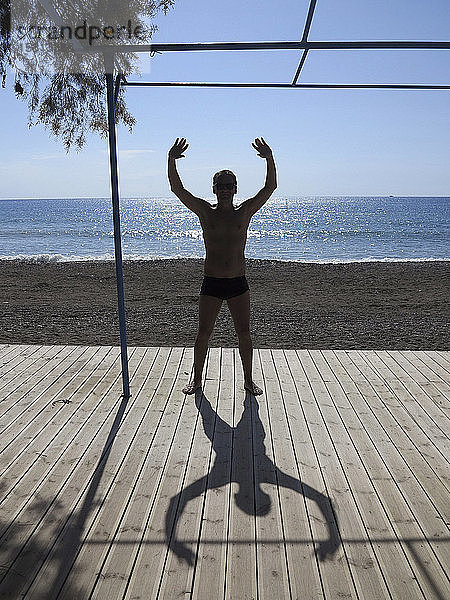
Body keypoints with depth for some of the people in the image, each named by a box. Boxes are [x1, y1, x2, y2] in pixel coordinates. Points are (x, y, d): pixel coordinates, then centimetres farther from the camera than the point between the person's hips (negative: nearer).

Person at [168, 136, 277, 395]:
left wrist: (270, 158, -15)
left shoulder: (245, 212, 4)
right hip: (211, 283, 0)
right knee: (203, 333, 5)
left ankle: (248, 379, 23)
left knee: (245, 334, 7)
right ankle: (197, 379, 22)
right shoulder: (206, 211, 3)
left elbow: (270, 187, -2)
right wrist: (171, 160, -16)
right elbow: (177, 189, -3)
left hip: (239, 283, 1)